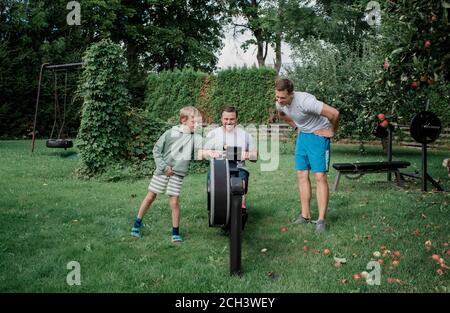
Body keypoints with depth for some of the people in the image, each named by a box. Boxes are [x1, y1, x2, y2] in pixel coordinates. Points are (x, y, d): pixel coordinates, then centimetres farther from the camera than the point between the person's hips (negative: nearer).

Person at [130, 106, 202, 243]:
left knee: (174, 202, -2)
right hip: (162, 171, 0)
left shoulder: (194, 137, -3)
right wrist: (163, 166, -8)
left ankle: (176, 232, 13)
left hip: (177, 174, 1)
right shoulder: (170, 133, -7)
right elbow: (156, 150, -2)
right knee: (150, 197, 8)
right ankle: (138, 222, 27)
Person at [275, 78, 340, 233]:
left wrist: (332, 131, -18)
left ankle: (321, 220, -6)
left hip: (318, 135, -7)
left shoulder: (305, 101, -32)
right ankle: (305, 215, 15)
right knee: (302, 175, 7)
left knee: (320, 177, -9)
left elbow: (334, 113, -33)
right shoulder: (279, 104, -7)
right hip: (302, 135, 7)